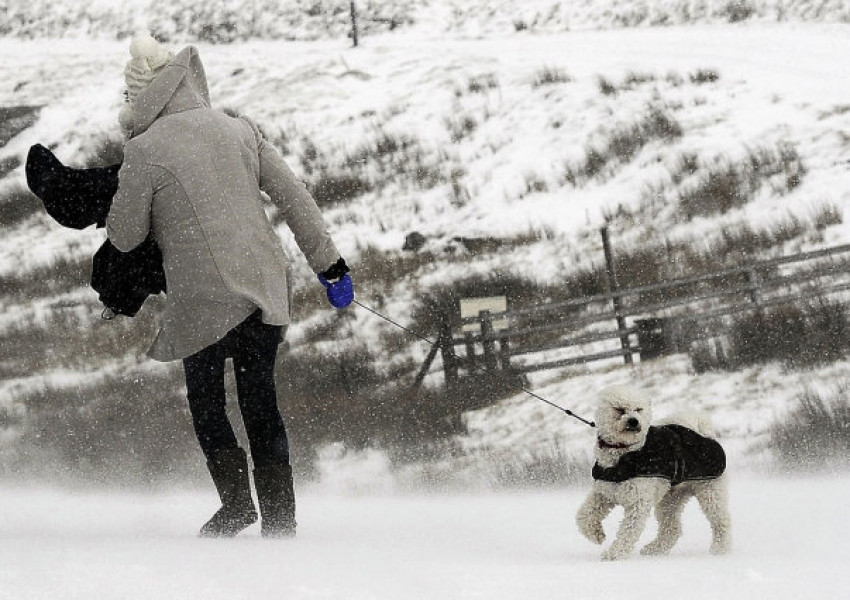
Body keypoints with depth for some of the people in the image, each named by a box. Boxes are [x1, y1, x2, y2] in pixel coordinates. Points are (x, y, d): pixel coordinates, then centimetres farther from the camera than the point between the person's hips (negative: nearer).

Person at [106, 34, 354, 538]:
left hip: (204, 296, -4)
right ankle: (279, 518, 8)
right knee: (261, 401, 12)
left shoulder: (145, 150, -6)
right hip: (266, 287, 4)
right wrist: (330, 265, 11)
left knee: (206, 402, 14)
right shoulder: (239, 129, 8)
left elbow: (125, 237, 1)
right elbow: (295, 197, 7)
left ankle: (236, 500, -1)